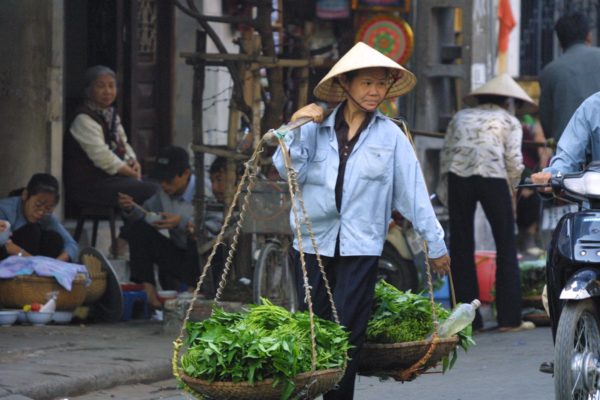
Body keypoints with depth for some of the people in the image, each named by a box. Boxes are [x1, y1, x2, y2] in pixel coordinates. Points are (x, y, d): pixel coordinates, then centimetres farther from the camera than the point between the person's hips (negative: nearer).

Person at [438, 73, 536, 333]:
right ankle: (509, 318, 3)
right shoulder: (509, 121, 17)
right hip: (493, 176, -3)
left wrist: (445, 192, 18)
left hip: (458, 175, 3)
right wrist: (511, 191, 16)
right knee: (506, 246, 6)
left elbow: (445, 154, 17)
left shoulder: (461, 117, 27)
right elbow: (513, 161, 4)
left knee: (461, 247, 8)